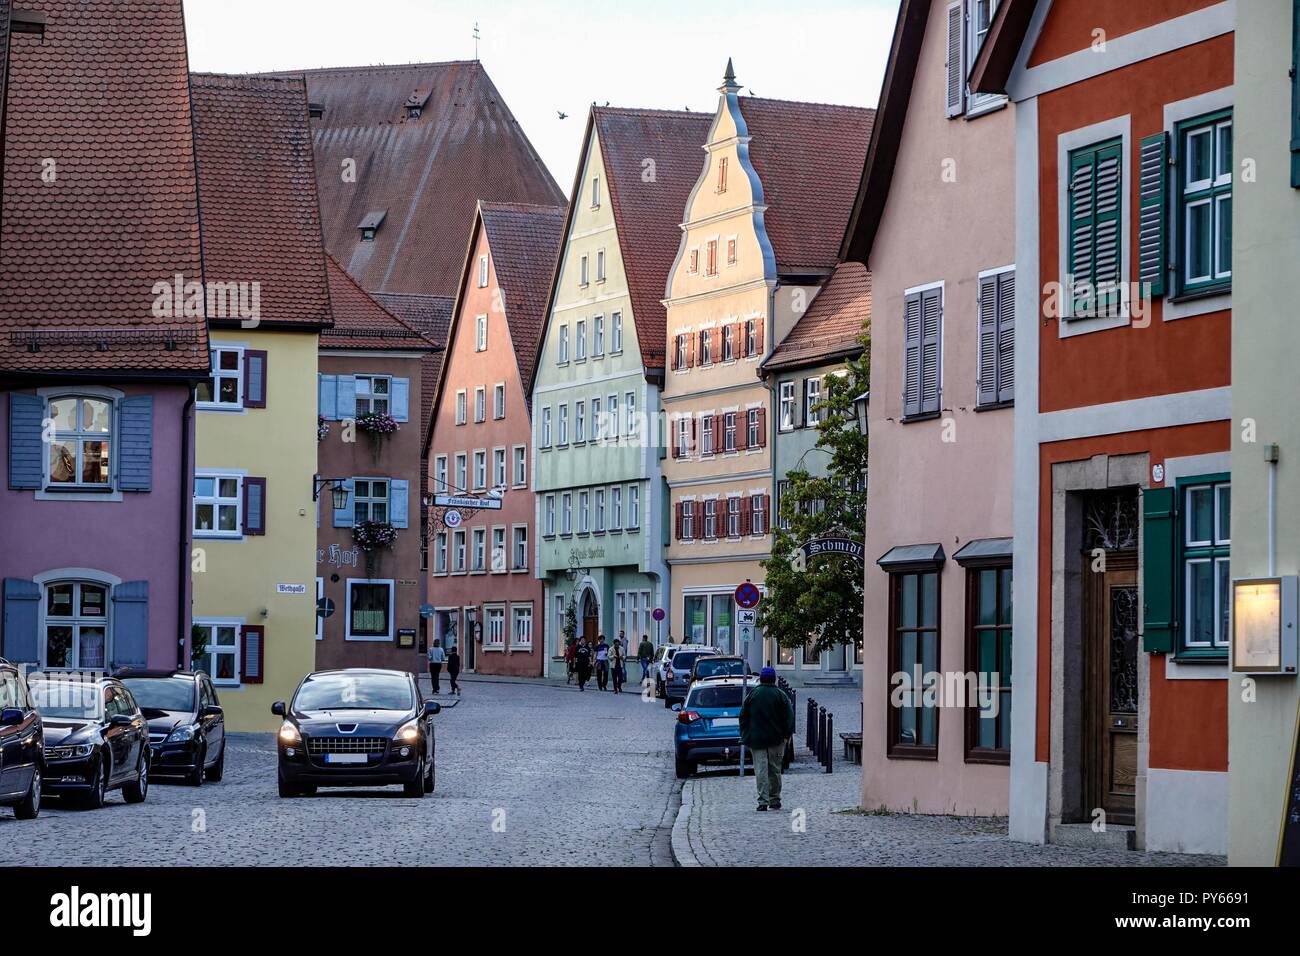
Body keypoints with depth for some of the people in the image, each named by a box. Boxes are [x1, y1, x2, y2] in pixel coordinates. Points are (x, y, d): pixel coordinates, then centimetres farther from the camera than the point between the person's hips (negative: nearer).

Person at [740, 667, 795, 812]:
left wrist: (744, 735, 11)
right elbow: (789, 716, -4)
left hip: (756, 739, -1)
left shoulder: (752, 694, 1)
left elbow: (743, 716, 4)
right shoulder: (780, 695, 0)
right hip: (776, 739, 1)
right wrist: (787, 734, 1)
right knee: (775, 770, 11)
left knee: (760, 769, -5)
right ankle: (775, 800, 16)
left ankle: (763, 801, -15)